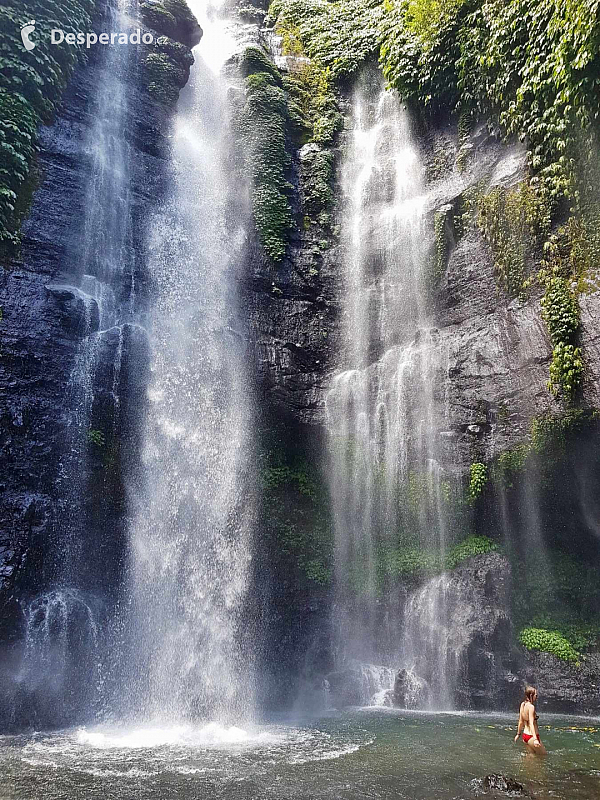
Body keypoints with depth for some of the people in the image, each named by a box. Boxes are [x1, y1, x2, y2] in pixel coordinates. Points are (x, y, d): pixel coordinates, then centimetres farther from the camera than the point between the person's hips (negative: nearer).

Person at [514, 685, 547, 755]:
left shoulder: (523, 704, 5)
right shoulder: (531, 706, -19)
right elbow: (531, 724, -26)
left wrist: (518, 734, 22)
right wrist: (535, 739, -33)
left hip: (525, 736, 8)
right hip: (531, 736, -8)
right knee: (543, 755, 8)